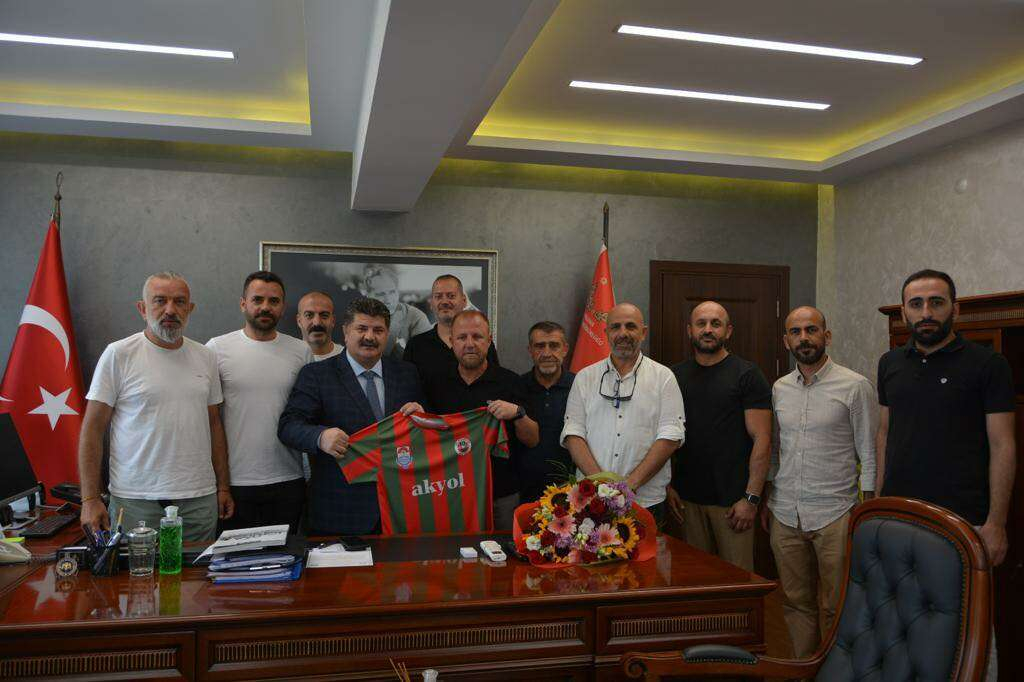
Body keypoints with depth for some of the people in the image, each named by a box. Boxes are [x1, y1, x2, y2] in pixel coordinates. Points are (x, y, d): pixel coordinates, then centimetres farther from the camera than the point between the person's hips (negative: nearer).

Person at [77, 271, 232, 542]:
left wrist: (224, 487, 11)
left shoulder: (205, 357, 9)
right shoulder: (118, 354, -4)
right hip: (136, 501, -3)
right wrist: (90, 499, -9)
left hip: (200, 499, 4)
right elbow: (92, 430, -4)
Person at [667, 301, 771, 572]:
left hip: (733, 500, -4)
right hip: (688, 499, 4)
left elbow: (761, 440, -8)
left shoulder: (746, 375, -3)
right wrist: (668, 486, 4)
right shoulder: (675, 376, 9)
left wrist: (751, 498, -13)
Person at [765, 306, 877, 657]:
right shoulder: (779, 388, 8)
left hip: (835, 514, -4)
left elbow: (869, 454, -5)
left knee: (835, 608, 5)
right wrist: (766, 502, 13)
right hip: (785, 515, 4)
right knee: (796, 603, 13)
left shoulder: (856, 386, -6)